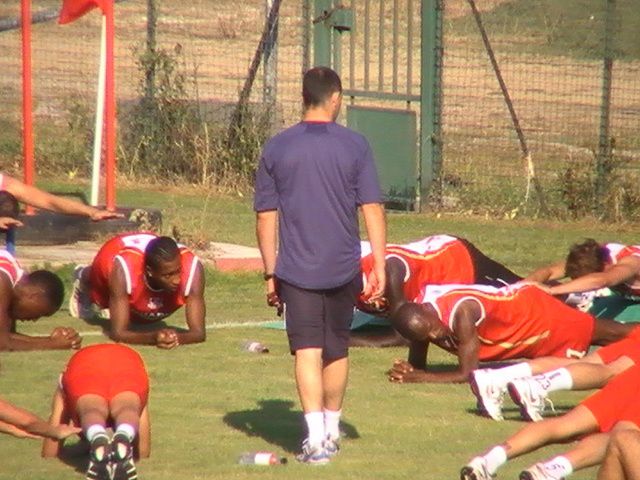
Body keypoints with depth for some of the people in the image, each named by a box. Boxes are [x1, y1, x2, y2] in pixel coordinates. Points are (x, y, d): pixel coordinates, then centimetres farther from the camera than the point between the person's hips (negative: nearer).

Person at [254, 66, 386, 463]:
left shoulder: (277, 148, 1)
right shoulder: (355, 146, -3)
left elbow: (266, 218, 3)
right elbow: (373, 211, -5)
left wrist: (271, 274, 10)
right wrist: (380, 267, 0)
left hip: (295, 269, -1)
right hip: (343, 268, 1)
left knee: (307, 351, -4)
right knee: (337, 350, 17)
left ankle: (316, 435, -18)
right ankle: (331, 430, 31)